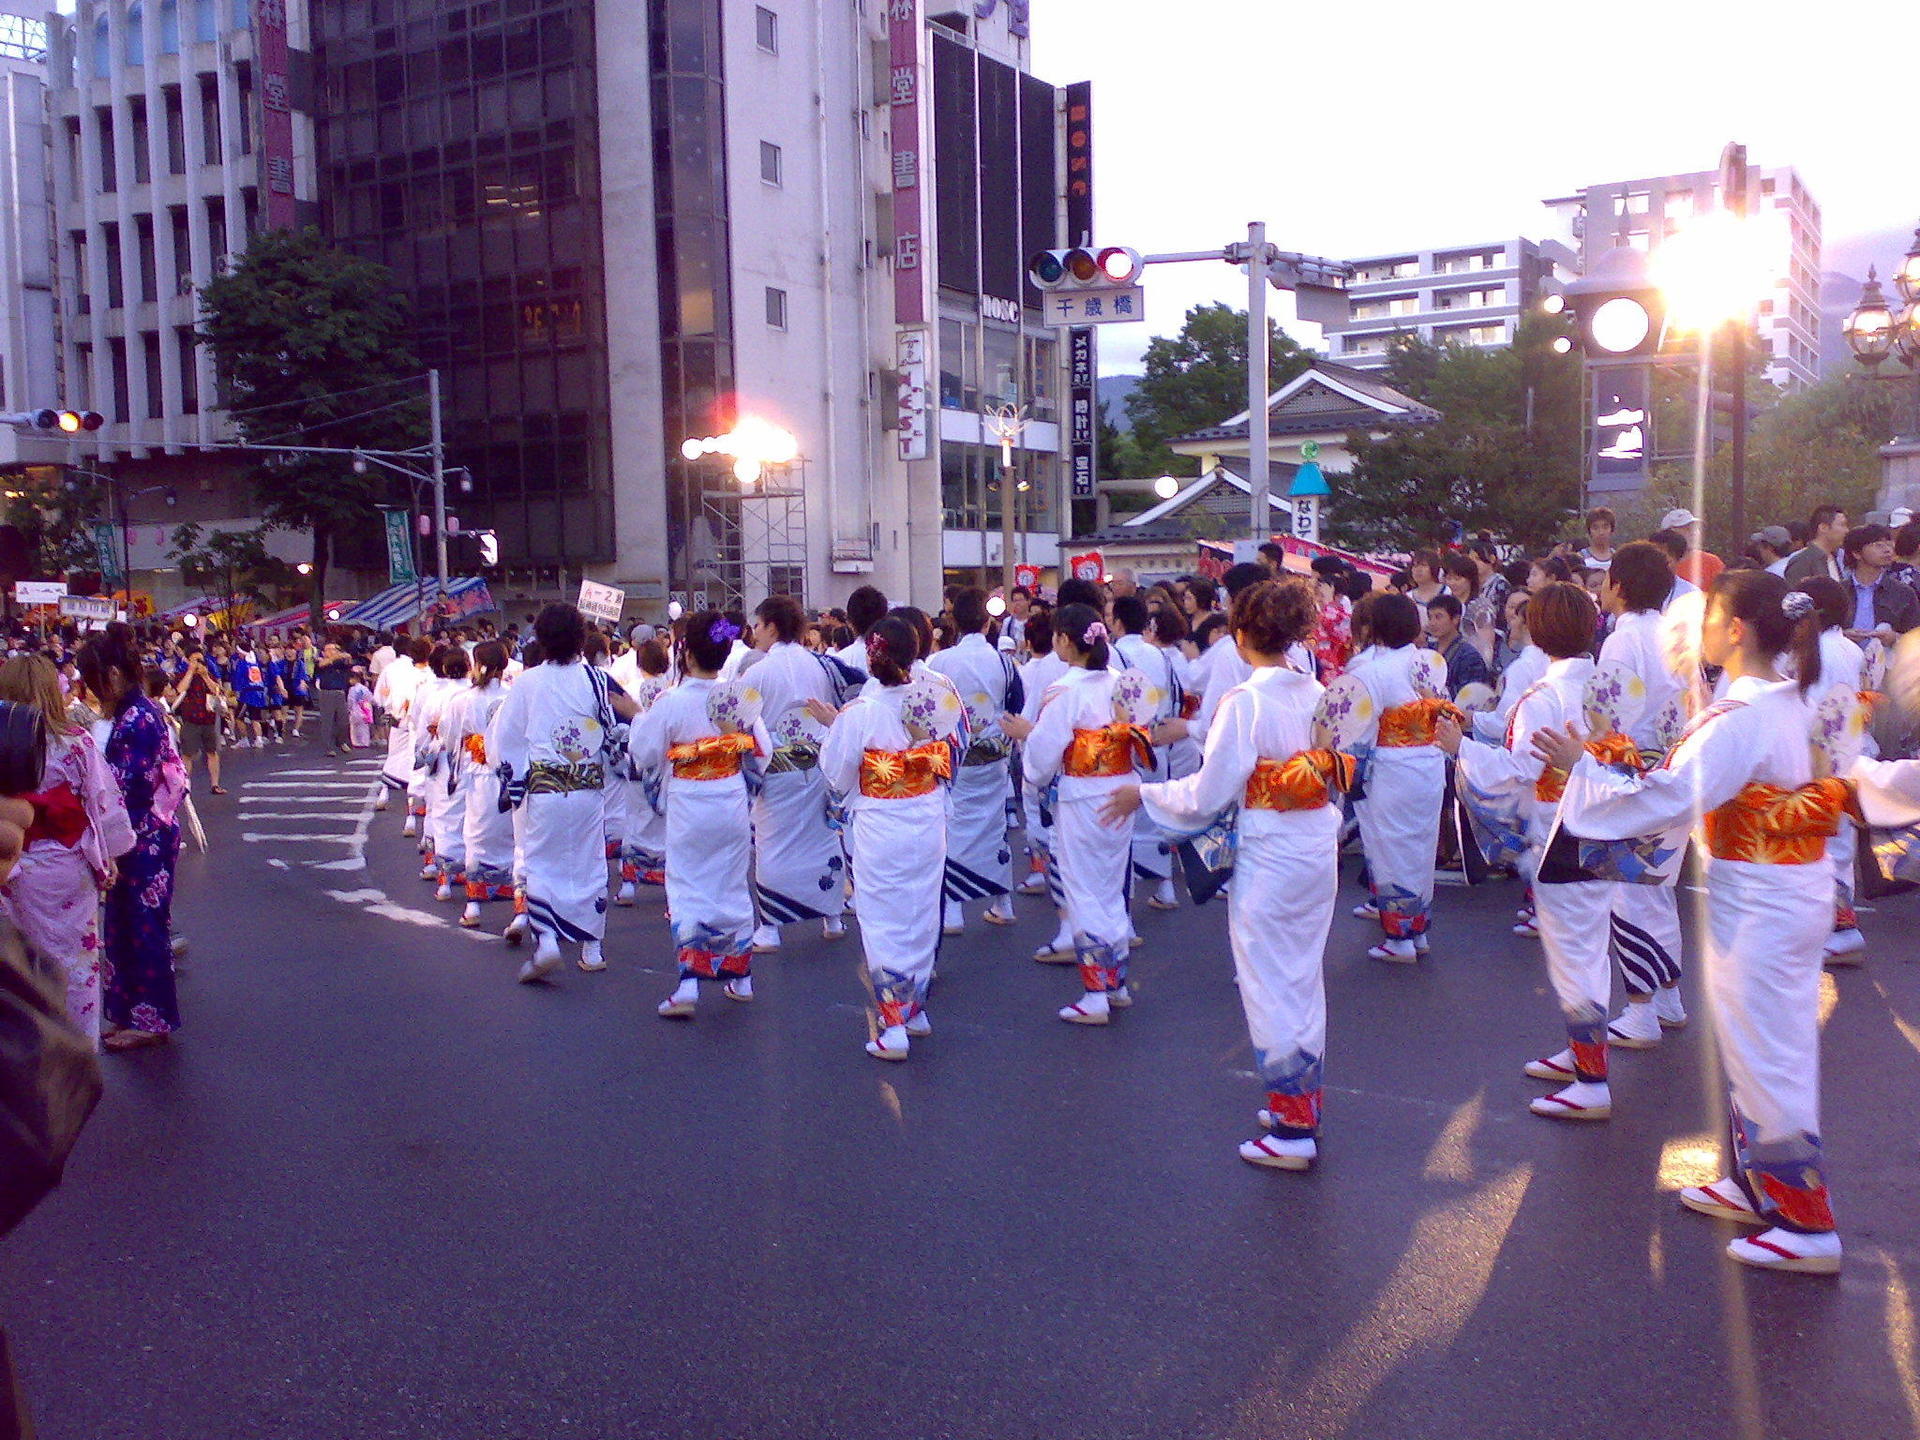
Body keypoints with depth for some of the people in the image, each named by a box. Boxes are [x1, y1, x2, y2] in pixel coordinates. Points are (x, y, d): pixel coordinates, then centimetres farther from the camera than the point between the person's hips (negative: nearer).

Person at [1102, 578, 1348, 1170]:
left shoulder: (1245, 701, -17)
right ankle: (1304, 1105, 32)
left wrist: (1142, 794, -1)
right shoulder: (1317, 693, 1)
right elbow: (1336, 773, 11)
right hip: (1321, 851, 7)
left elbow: (1205, 797, -15)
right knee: (1305, 980, 19)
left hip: (1268, 856, -7)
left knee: (1269, 988, 5)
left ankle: (1291, 1131, 12)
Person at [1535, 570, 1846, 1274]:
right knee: (1756, 1049, 21)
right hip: (1786, 894, 10)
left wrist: (1582, 767, -18)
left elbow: (1667, 800, -26)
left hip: (1759, 908, -10)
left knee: (1766, 1058, 1)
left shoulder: (1739, 718, -24)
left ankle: (1808, 1225, 12)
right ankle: (1754, 1186, 36)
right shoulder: (1787, 704, 6)